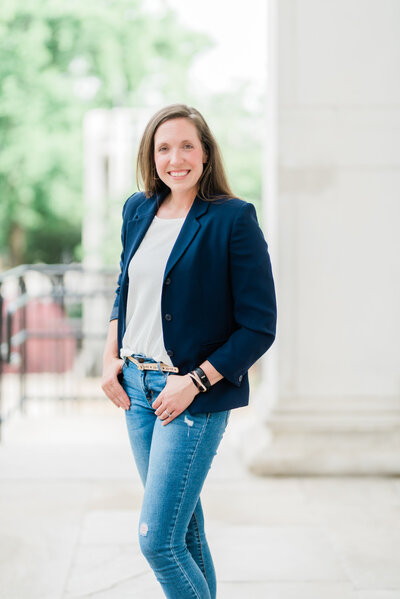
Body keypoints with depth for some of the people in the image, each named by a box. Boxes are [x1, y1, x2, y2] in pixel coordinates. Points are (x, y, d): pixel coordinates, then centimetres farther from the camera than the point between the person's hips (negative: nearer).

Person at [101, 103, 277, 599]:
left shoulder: (234, 219, -12)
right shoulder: (137, 210, 7)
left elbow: (259, 327, -12)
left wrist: (195, 382, -16)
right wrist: (111, 358, 9)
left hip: (195, 395, -6)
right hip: (135, 386, 6)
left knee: (157, 540, -8)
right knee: (183, 529, 16)